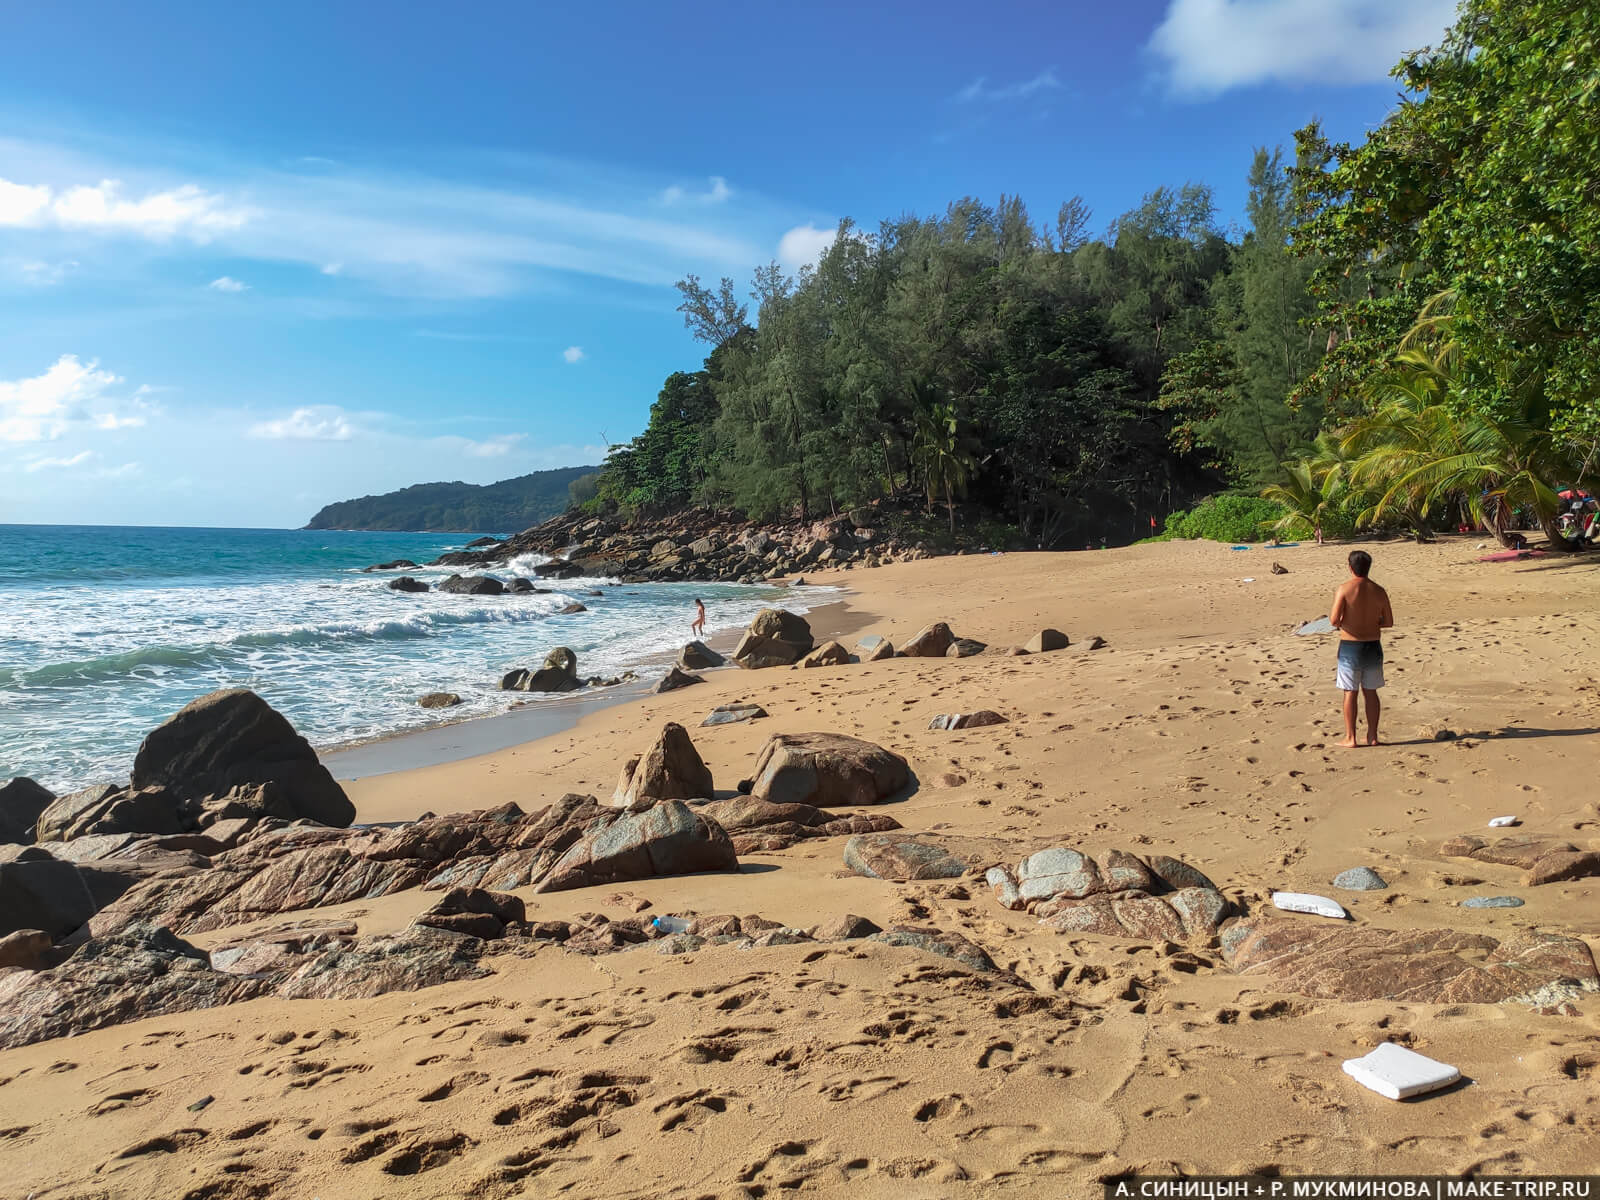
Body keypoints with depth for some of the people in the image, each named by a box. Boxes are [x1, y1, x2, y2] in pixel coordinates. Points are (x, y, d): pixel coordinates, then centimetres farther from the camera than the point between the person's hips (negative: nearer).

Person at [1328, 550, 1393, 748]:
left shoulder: (1344, 589, -13)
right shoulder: (1379, 591, 0)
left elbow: (1334, 620, -18)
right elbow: (1388, 622, 5)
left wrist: (1337, 623, 4)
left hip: (1350, 647, -4)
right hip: (1373, 645, 4)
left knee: (1350, 693, 3)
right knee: (1370, 692, 13)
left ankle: (1350, 738, 6)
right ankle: (1372, 736, 18)